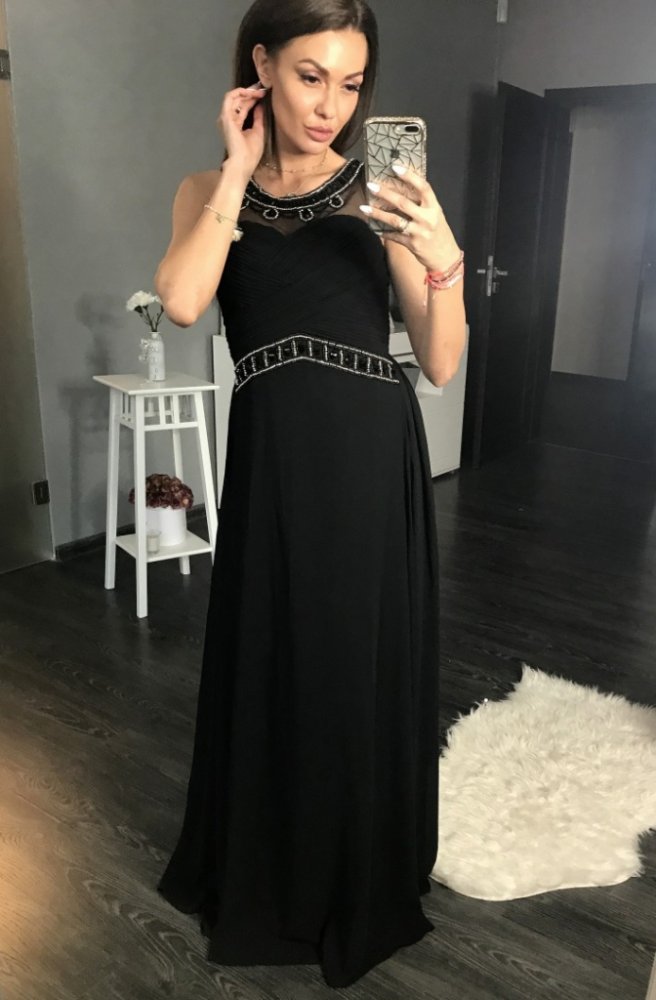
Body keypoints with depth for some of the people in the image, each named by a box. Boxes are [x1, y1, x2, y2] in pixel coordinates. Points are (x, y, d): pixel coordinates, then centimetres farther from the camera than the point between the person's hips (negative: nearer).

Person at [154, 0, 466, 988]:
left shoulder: (383, 193, 4)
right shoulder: (211, 191, 8)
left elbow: (441, 365, 0)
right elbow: (182, 300, -14)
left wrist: (444, 261, -17)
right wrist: (240, 168, -6)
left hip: (375, 461, 0)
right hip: (271, 462, 1)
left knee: (366, 675, 10)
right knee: (271, 671, 13)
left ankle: (362, 894, 38)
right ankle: (267, 881, 42)